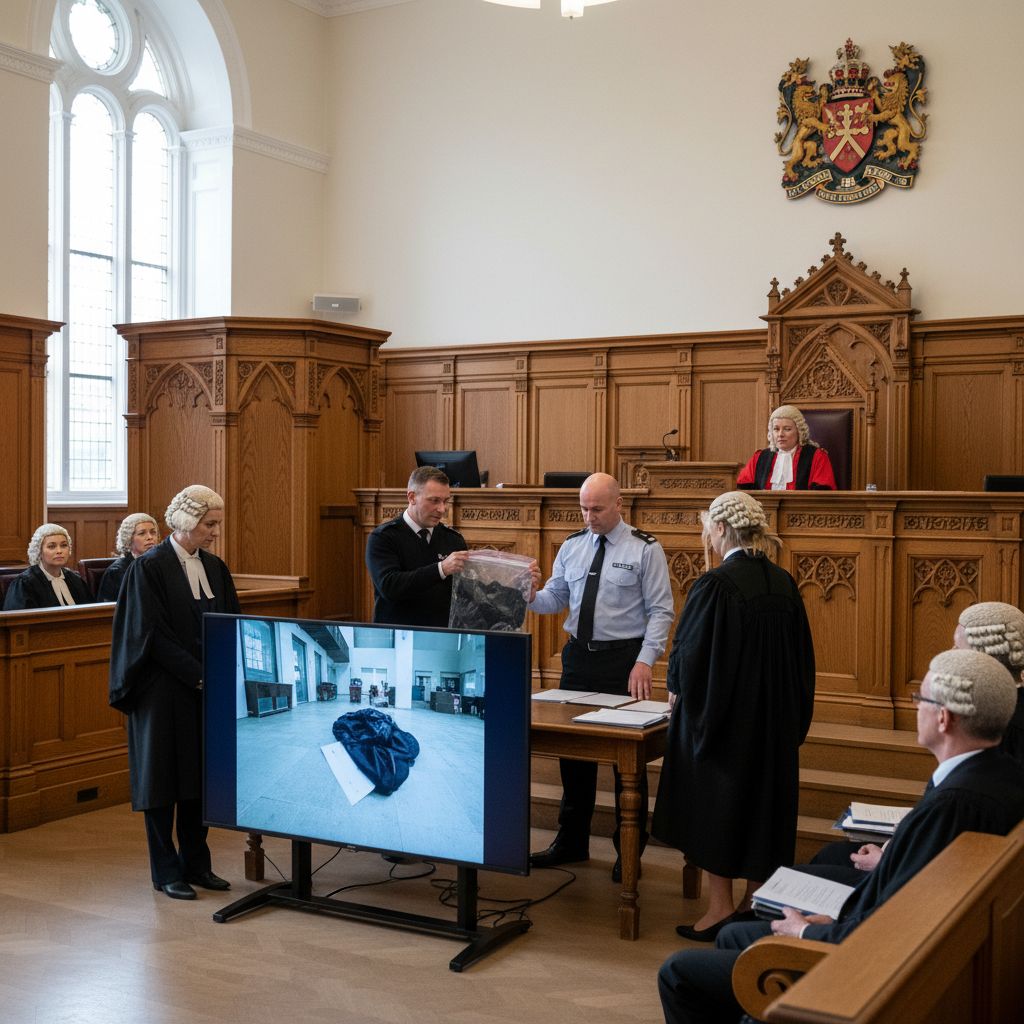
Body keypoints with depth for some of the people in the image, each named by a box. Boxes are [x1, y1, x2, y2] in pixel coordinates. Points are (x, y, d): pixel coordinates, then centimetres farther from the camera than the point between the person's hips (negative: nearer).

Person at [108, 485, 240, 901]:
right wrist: (200, 677, -20)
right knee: (163, 777, 4)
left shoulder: (215, 568, 8)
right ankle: (166, 871, 14)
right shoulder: (149, 567, -11)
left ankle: (196, 863, 22)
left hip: (208, 691, 6)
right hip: (163, 691, -6)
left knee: (200, 774, 11)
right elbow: (153, 636, -16)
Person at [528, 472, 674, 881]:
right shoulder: (572, 547, 8)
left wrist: (645, 661, -18)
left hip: (624, 659, -5)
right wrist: (530, 597, -13)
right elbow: (555, 598, 8)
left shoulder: (645, 550, -7)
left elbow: (660, 611, -9)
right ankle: (571, 842, 27)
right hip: (578, 656, 5)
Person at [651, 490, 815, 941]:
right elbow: (802, 656, 9)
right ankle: (756, 899, 27)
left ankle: (720, 906, 12)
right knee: (764, 797, 16)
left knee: (718, 804, 6)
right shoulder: (783, 583, 1)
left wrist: (677, 691, 5)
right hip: (776, 717, 7)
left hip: (722, 716, -6)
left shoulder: (715, 585, -20)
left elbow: (689, 652, -14)